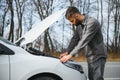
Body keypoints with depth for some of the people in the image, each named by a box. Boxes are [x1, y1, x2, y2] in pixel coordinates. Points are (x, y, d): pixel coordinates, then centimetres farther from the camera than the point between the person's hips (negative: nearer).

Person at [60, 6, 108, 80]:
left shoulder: (92, 22, -20)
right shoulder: (79, 26, 8)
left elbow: (84, 41, -27)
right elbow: (74, 39, 15)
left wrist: (71, 55, -28)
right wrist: (67, 52, 1)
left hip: (98, 56, -8)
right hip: (90, 57, 8)